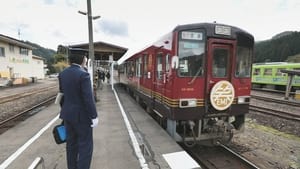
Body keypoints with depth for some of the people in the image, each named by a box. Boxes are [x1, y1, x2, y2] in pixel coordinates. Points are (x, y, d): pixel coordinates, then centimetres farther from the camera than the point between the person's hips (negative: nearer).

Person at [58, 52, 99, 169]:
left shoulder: (63, 74, 3)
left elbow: (62, 94, 10)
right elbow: (88, 98, -23)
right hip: (82, 115, -7)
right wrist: (94, 116, -15)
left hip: (68, 114, 8)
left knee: (71, 144, 19)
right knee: (85, 145, 5)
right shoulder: (83, 74, -22)